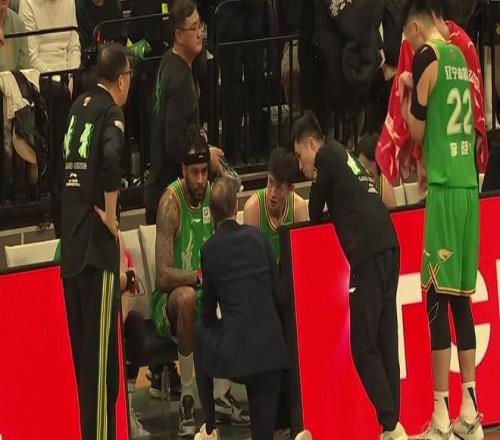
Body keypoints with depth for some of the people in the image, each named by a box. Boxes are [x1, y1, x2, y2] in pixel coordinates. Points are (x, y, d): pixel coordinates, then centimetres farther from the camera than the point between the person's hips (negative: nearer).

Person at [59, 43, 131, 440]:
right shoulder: (111, 112, -9)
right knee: (101, 349, -6)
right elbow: (111, 158, -27)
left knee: (83, 344, 14)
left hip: (70, 239, 7)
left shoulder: (79, 106, 13)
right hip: (96, 243, -7)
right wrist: (110, 213, -15)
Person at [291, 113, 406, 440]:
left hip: (368, 253, -8)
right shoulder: (344, 156, 27)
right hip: (387, 247, 8)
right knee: (385, 343, 9)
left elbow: (315, 214, 12)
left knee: (363, 348, -5)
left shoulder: (326, 156, 5)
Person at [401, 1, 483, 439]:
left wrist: (405, 96, 10)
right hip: (468, 184, 8)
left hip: (444, 187, -8)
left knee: (438, 299, -7)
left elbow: (417, 132, -5)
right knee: (461, 297, 10)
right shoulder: (459, 57, 15)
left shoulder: (427, 57, -8)